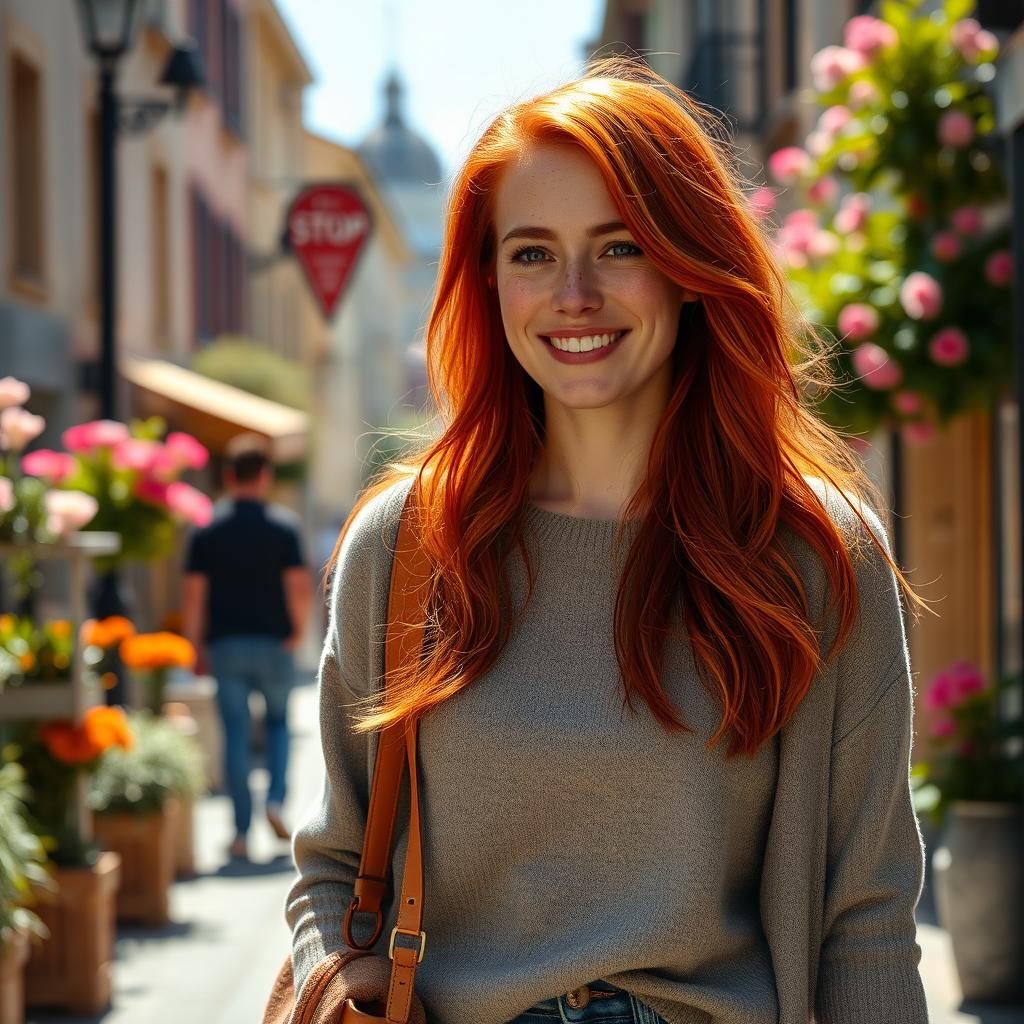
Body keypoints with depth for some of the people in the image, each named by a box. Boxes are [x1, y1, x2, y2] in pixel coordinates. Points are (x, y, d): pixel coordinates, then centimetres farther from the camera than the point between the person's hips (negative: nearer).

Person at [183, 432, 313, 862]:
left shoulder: (207, 529, 1)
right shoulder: (282, 525, -4)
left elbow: (193, 594, -2)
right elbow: (301, 588, -10)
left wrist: (197, 646, 6)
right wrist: (297, 632, 5)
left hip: (225, 645, 1)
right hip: (273, 642, -1)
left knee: (235, 735, 4)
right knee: (278, 721, 19)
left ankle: (242, 831, 2)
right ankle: (275, 799, -1)